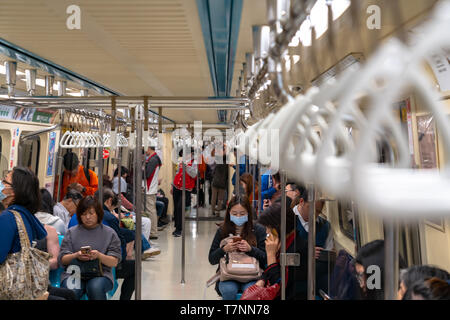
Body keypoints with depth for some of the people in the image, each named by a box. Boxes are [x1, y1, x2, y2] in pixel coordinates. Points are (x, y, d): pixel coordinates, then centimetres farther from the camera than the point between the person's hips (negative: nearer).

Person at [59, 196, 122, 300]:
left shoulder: (109, 233, 11)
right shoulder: (71, 232, 15)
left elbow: (114, 262, 4)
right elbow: (62, 260, 9)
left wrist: (99, 255, -15)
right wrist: (76, 255, -13)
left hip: (100, 273, 0)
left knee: (96, 288, -35)